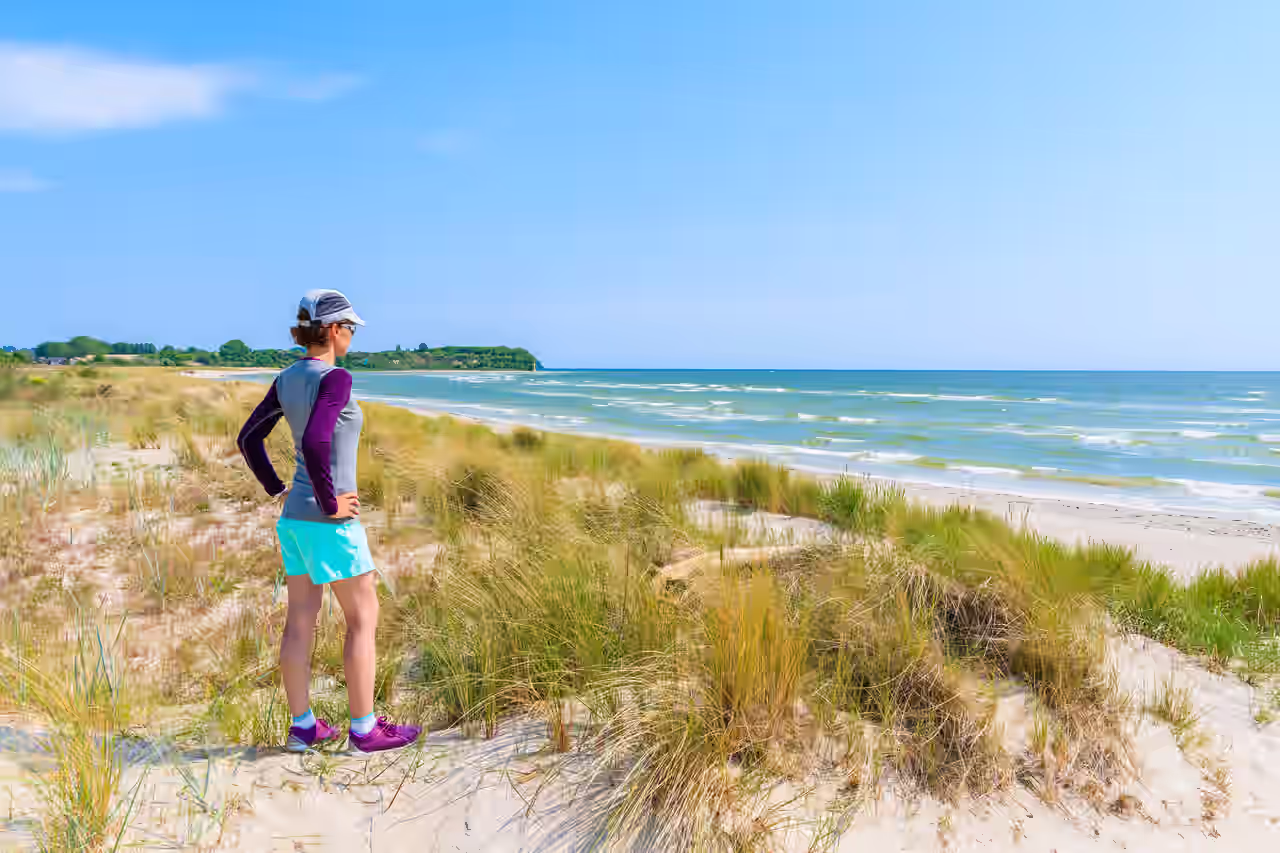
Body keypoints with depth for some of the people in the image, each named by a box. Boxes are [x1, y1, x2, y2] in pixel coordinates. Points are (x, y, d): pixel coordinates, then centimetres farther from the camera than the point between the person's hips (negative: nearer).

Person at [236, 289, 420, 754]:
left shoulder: (287, 378, 8)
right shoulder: (335, 377, -18)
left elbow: (249, 438, 14)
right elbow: (315, 442, -31)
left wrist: (278, 491, 14)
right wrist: (330, 502, -20)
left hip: (294, 518, 8)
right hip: (330, 523, -8)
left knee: (301, 620, 13)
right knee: (364, 619, 4)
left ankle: (302, 726, 22)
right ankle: (364, 728, 12)